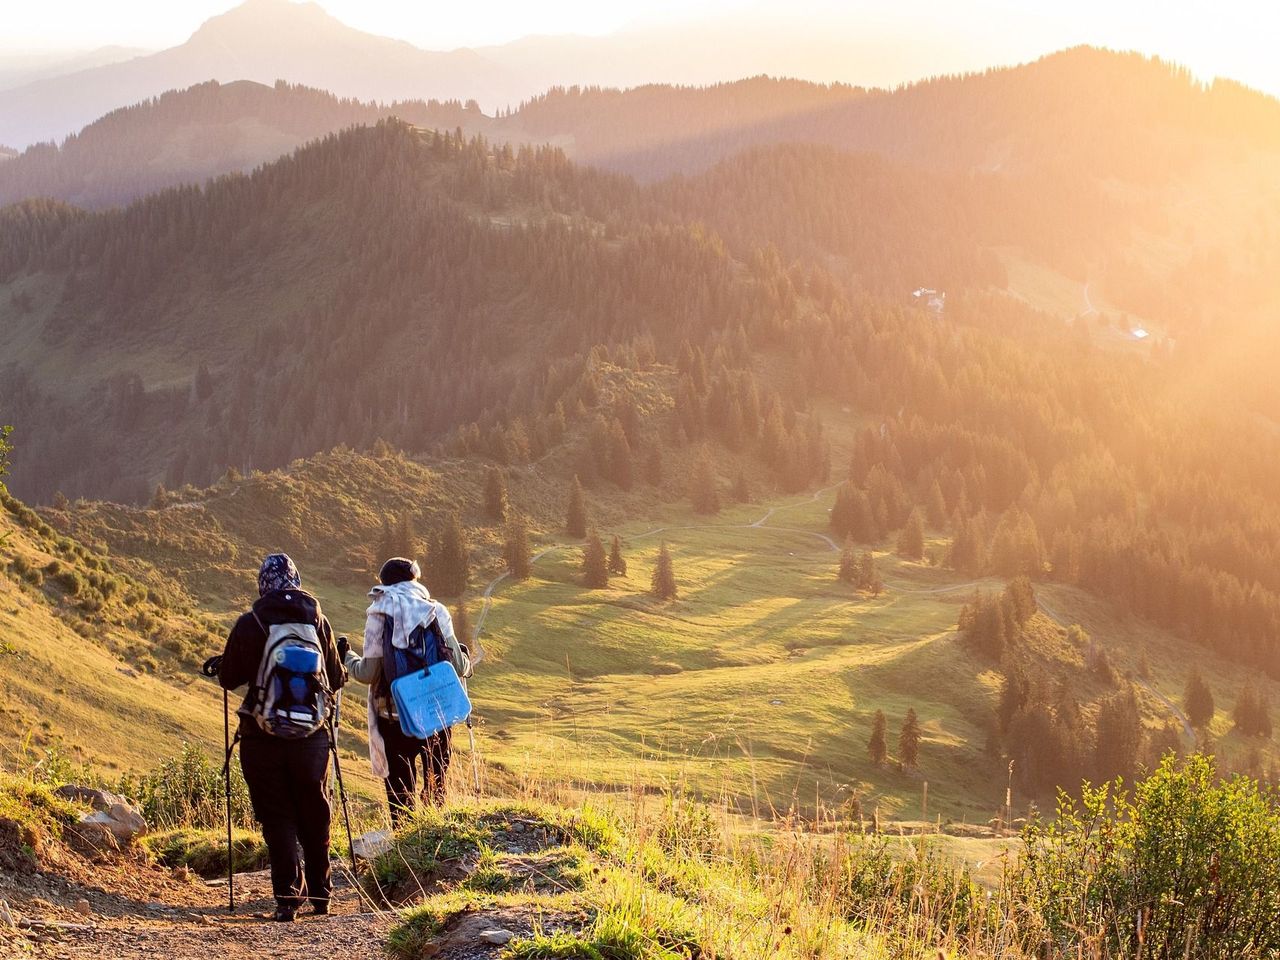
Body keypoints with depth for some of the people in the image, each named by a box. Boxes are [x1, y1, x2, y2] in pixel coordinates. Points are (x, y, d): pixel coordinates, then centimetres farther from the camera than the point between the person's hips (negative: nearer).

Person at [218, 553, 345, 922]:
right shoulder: (317, 621, -1)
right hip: (311, 735, 2)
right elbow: (336, 679, 6)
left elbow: (228, 679, -2)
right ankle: (320, 893, 24)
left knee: (277, 817, 4)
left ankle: (288, 895, -5)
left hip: (262, 736, -2)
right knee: (315, 817, 15)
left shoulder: (249, 624, -8)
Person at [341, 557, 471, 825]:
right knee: (435, 787, 17)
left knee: (400, 791, 8)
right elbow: (457, 666, -3)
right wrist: (466, 662, 20)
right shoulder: (436, 611, -2)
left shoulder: (379, 614, -7)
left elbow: (368, 673, -8)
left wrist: (346, 657, 12)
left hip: (395, 715, -2)